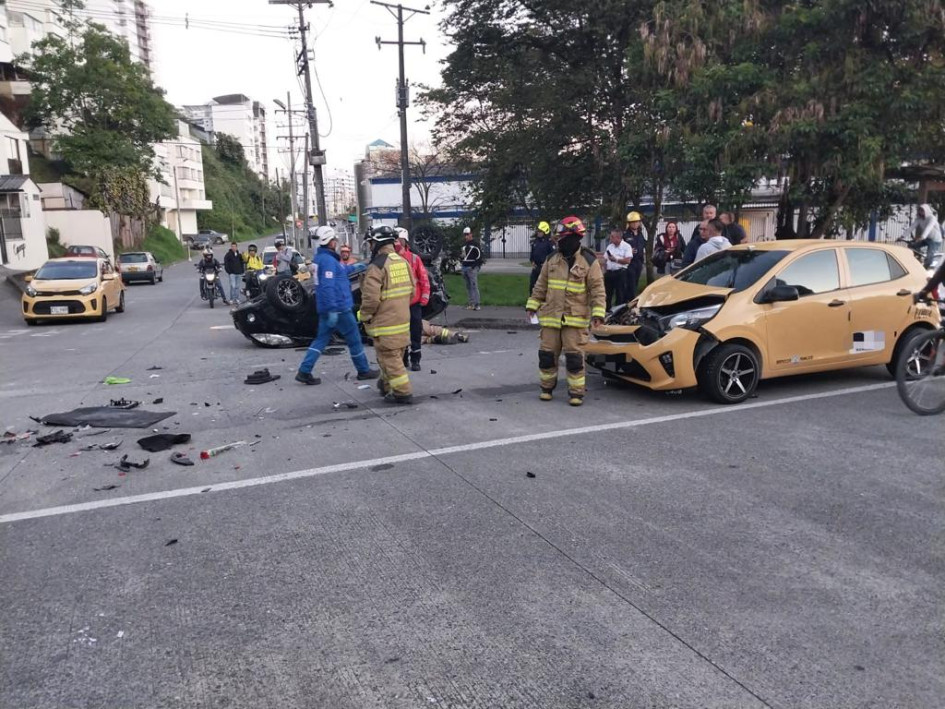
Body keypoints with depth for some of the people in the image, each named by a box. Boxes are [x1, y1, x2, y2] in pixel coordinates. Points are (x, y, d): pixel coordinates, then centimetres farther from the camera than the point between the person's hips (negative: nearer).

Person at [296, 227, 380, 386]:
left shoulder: (320, 257, 12)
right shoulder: (328, 260, -19)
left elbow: (341, 270, 27)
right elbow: (328, 286, -26)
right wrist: (332, 310, -29)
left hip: (327, 308, 9)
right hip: (338, 307, -9)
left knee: (321, 339, 11)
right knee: (354, 339, 5)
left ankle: (304, 372, 5)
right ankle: (364, 371, 18)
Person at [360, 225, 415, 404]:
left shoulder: (377, 266, -18)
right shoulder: (403, 262, 6)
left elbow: (370, 298, -22)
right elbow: (412, 290, 13)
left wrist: (365, 316, -6)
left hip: (385, 322, -8)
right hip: (402, 319, 8)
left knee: (390, 357, 0)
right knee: (395, 355, 20)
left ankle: (402, 392, 1)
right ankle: (387, 384, 37)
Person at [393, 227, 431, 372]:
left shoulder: (414, 258, -2)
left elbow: (424, 278, 0)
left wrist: (425, 296, -5)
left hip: (414, 302, -1)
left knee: (416, 332, 4)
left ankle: (415, 360, 15)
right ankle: (402, 359, 23)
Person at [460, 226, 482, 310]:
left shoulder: (474, 244, -5)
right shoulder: (464, 245, 19)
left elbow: (480, 255, -11)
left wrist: (475, 265, -15)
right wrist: (461, 260, 14)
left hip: (472, 268, -8)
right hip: (465, 268, 8)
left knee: (474, 286, -13)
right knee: (468, 287, 10)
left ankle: (476, 304, -14)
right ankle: (470, 303, 14)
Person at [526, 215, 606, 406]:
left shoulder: (589, 261, -3)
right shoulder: (552, 260, 9)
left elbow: (598, 289, -5)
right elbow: (540, 286, 16)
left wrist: (597, 312, -14)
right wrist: (532, 305, 10)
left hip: (576, 319, -4)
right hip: (551, 317, 4)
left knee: (574, 357, -3)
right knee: (547, 354, 7)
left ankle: (576, 392, 8)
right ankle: (546, 387, 23)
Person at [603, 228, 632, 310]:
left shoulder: (626, 246, -3)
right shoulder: (609, 246, 15)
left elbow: (628, 260, -14)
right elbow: (605, 260, 16)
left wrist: (615, 259, -18)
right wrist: (605, 272, 7)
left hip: (620, 273, -6)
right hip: (609, 273, 6)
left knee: (620, 294, -3)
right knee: (608, 293, 10)